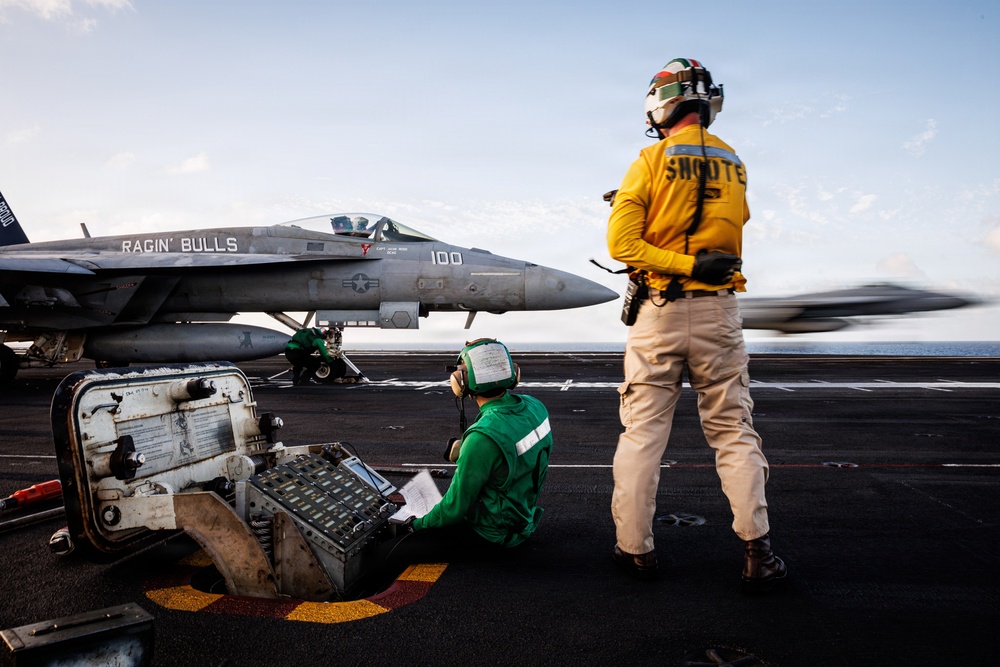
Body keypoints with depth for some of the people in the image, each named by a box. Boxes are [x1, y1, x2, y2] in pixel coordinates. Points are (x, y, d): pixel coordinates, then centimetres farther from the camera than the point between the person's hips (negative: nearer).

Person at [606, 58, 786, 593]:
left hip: (659, 313, -3)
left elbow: (621, 243, -13)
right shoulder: (734, 165, 11)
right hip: (718, 312, 4)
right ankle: (757, 553, 8)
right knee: (734, 432, 9)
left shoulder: (652, 160, -4)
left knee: (642, 433, 5)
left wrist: (685, 265, -13)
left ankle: (635, 548, 12)